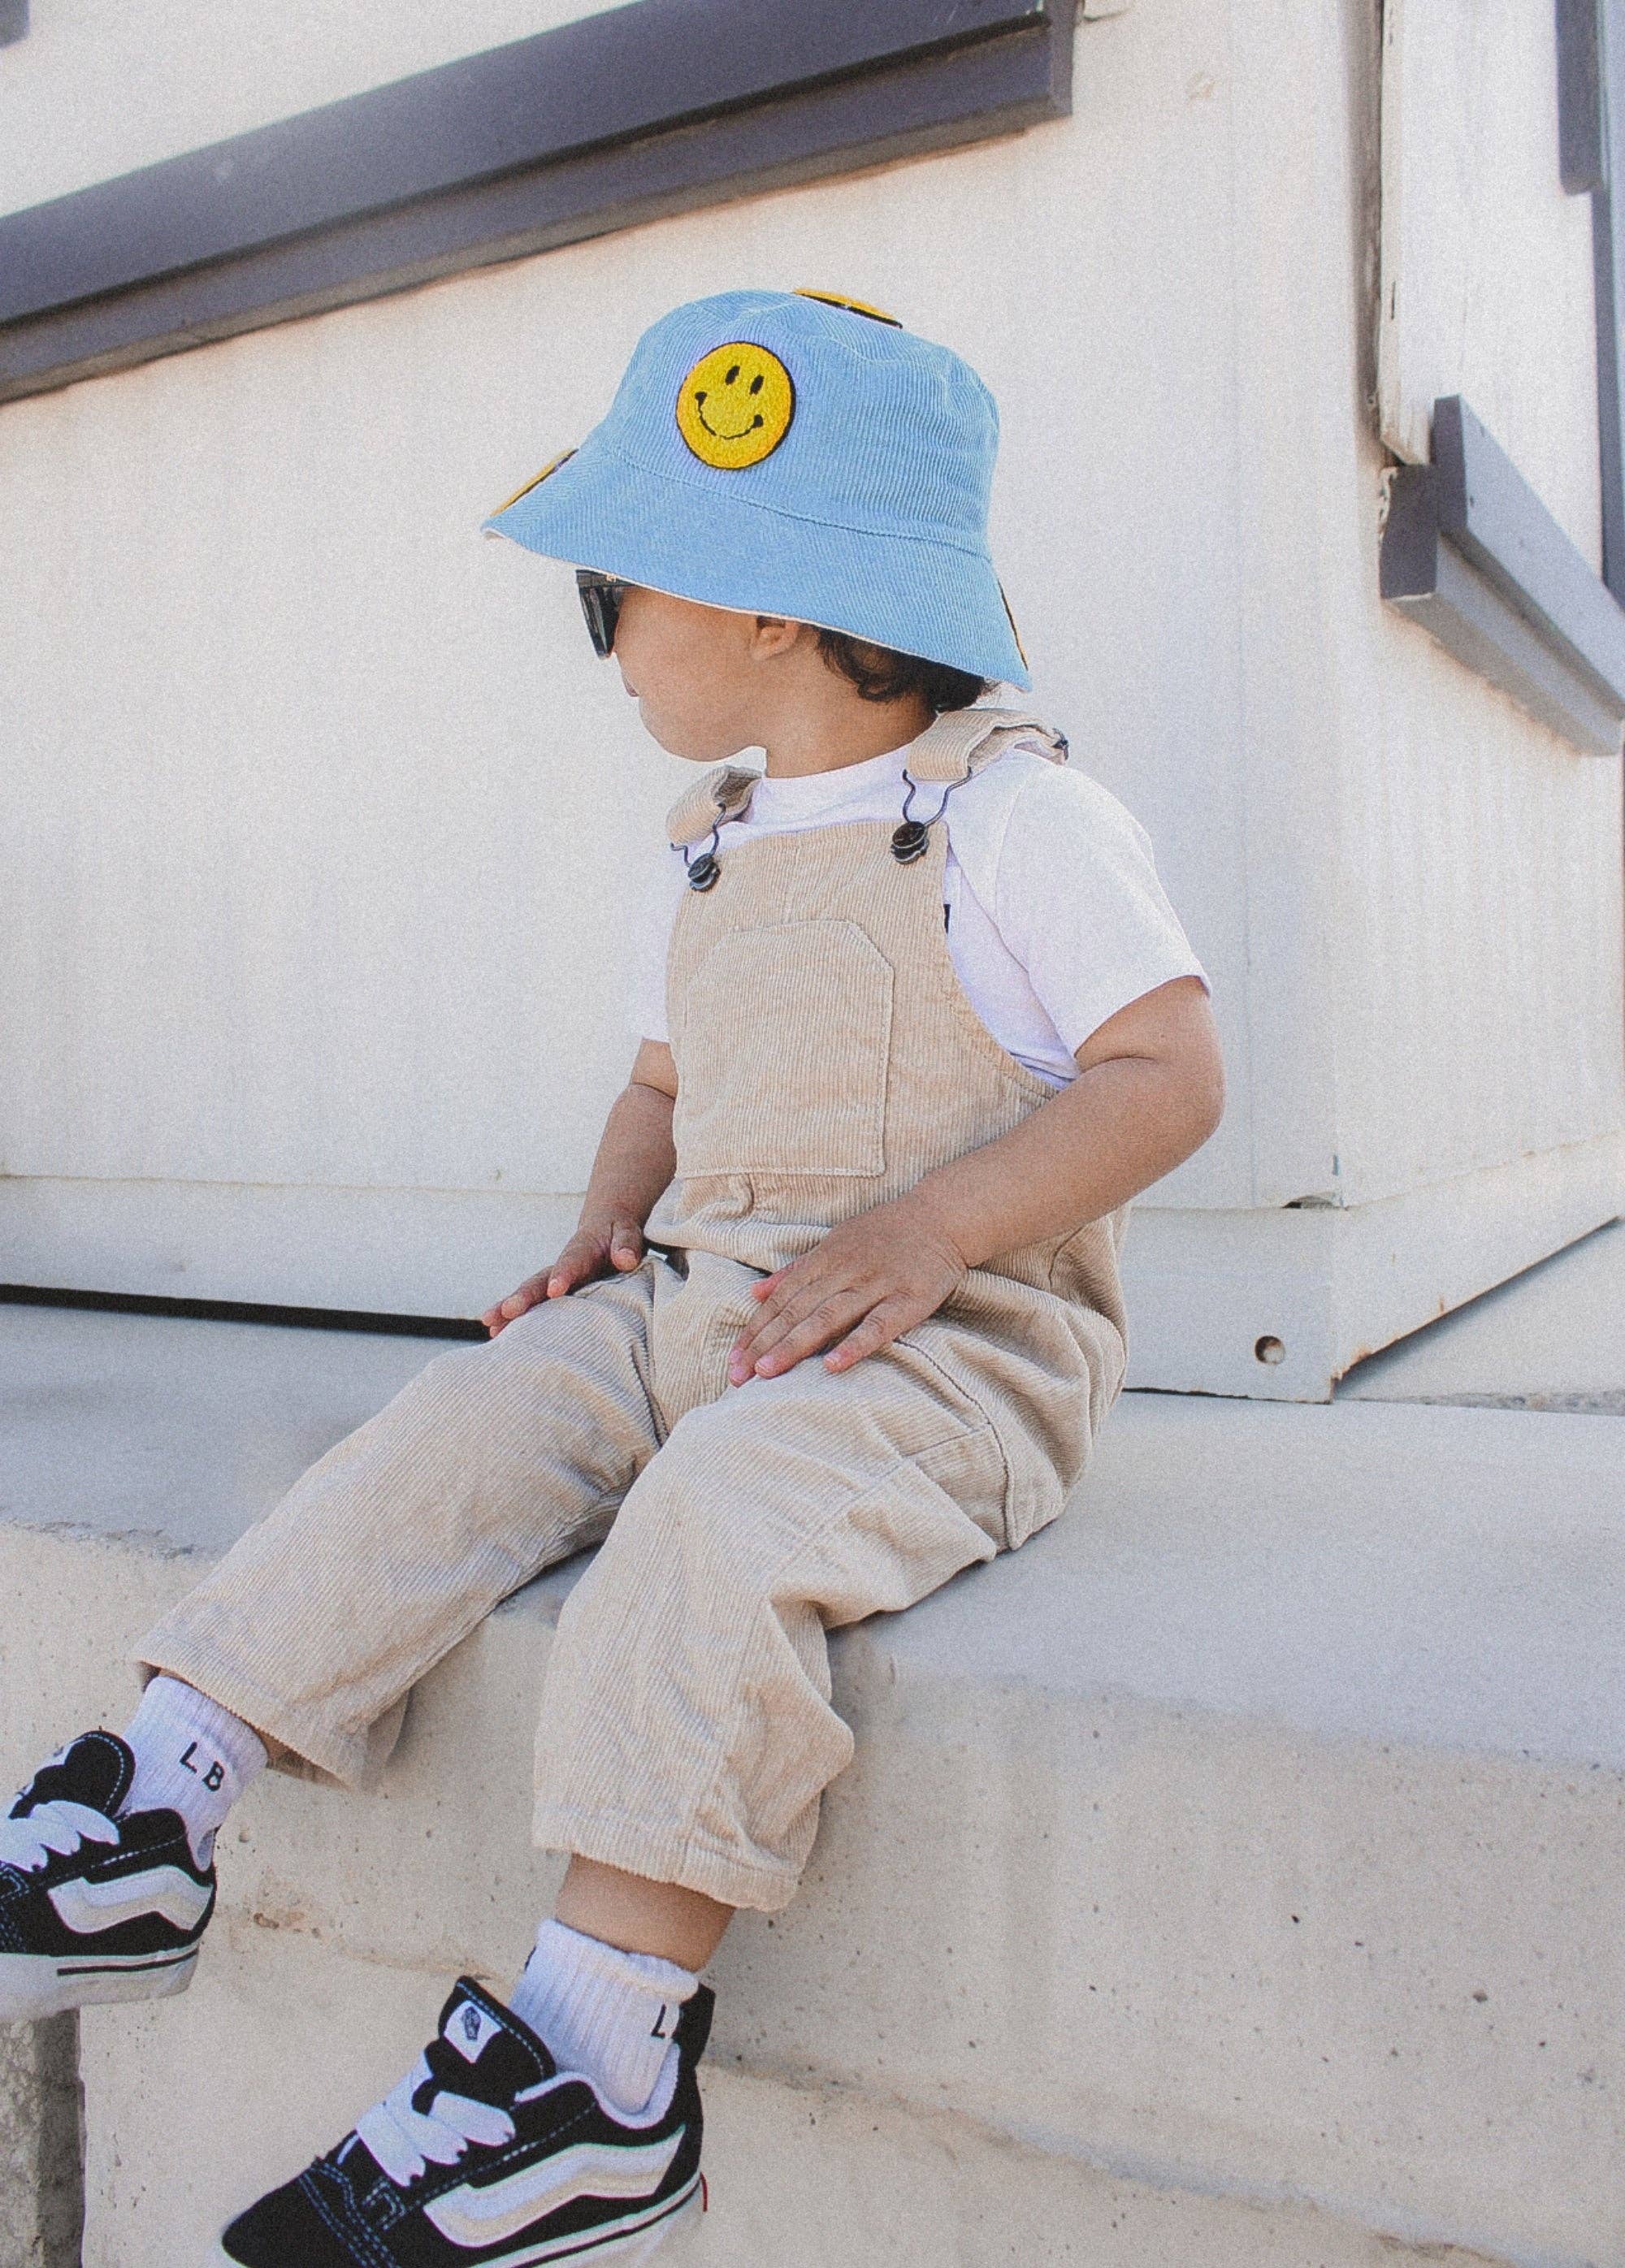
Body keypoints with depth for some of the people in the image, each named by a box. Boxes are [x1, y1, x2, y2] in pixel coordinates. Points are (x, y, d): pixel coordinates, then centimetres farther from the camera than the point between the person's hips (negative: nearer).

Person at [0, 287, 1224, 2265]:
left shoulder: (1015, 815, -7)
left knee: (724, 1503, -33)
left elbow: (1169, 1075, -12)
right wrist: (615, 1217, 5)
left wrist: (931, 1227, -23)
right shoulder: (707, 850, 18)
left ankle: (599, 2047, -27)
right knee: (468, 1421, -11)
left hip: (954, 1341, -7)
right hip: (697, 1298, 7)